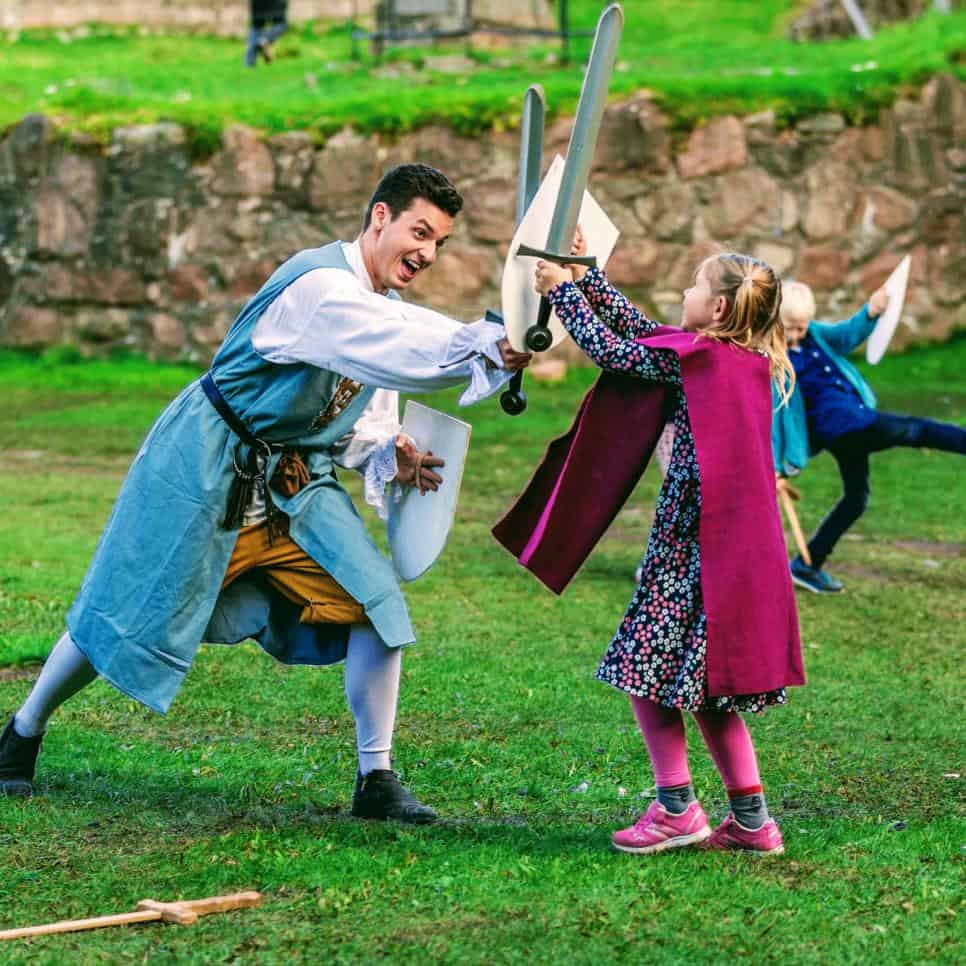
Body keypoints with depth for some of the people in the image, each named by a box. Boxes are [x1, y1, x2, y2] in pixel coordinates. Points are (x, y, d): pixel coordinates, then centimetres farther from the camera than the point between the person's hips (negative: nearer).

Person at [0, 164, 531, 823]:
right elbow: (409, 351, -42)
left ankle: (376, 779, 0)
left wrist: (387, 455, -7)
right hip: (207, 470, -8)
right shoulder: (318, 287, -25)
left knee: (376, 602, -9)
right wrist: (489, 347, -55)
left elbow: (359, 420, 14)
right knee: (126, 618, 2)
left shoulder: (386, 305, 5)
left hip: (295, 482, 8)